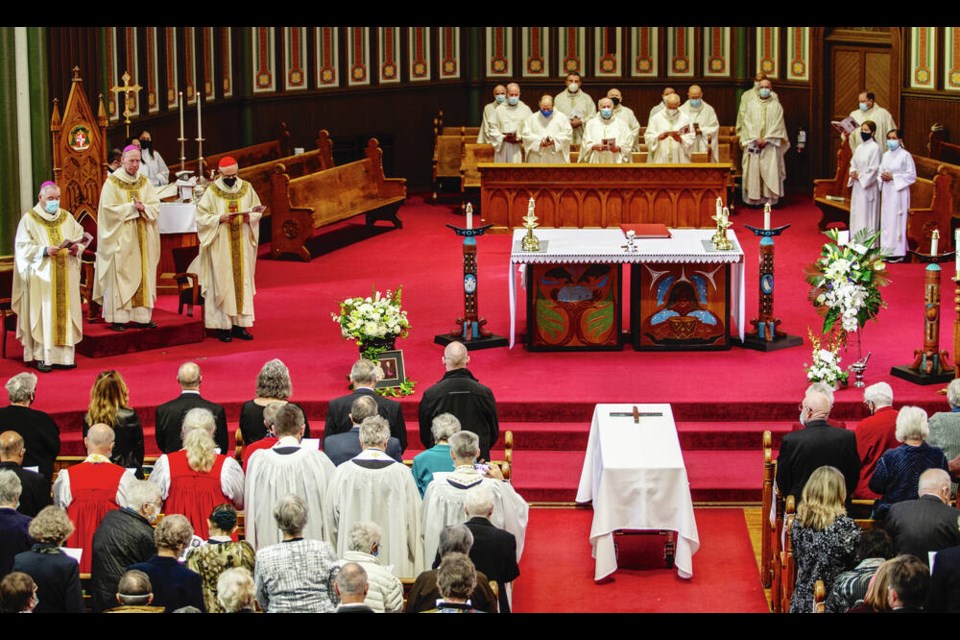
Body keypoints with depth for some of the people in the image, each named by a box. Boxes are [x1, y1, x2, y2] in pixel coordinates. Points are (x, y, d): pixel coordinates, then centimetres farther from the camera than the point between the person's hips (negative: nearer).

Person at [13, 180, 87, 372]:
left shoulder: (67, 217, 13)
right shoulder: (29, 219, 0)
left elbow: (81, 239, 11)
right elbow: (23, 247, -6)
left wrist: (76, 248, -11)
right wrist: (44, 251, -20)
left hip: (66, 277, 4)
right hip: (41, 276, -4)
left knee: (65, 313, 3)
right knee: (42, 314, -6)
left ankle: (63, 354, 7)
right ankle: (41, 356, -3)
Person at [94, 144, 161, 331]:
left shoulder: (144, 182, 10)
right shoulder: (112, 183, -3)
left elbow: (156, 206, 6)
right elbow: (109, 209, -11)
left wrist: (143, 208, -13)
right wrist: (132, 207, -14)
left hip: (143, 238, 5)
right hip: (121, 238, -5)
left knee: (144, 275, 3)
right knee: (120, 275, -6)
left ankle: (141, 315, 8)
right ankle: (118, 317, -5)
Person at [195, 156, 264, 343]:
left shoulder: (247, 188, 5)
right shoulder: (212, 191, -4)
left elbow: (257, 211, 10)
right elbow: (201, 216, -5)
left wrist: (250, 217, -11)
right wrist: (220, 219, -19)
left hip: (242, 245, 3)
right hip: (220, 246, -3)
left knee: (242, 282, 4)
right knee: (222, 283, -3)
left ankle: (240, 324, 9)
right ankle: (223, 325, 1)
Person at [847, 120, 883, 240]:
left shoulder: (875, 148, -10)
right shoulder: (859, 148, 13)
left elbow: (874, 168, -14)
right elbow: (853, 163, 17)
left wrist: (859, 176, -10)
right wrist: (853, 172, -4)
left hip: (868, 186, -8)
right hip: (857, 186, 8)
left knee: (867, 215, -6)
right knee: (856, 214, 9)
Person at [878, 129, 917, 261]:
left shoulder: (905, 155, -7)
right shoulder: (886, 155, 13)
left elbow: (912, 176, -9)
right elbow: (881, 171, 20)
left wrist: (893, 177, -14)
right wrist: (882, 177, -4)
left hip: (898, 192, -7)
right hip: (887, 191, 7)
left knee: (897, 220, -7)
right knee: (886, 220, 6)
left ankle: (898, 252, -3)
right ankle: (887, 250, 11)